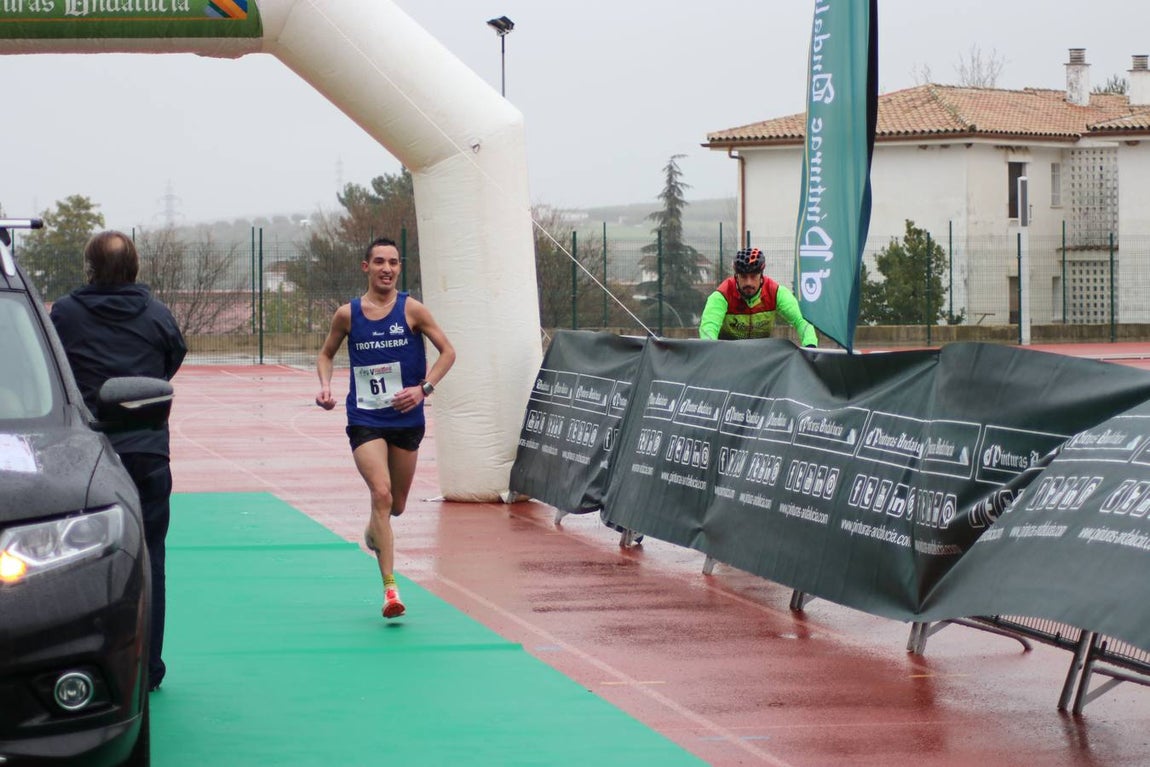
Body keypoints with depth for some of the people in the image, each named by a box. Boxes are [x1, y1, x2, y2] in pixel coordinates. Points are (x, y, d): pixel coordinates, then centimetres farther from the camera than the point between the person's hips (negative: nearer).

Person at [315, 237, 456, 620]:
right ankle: (390, 588, -18)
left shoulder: (412, 310, -4)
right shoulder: (347, 314, -1)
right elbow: (326, 353, 15)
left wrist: (424, 388, -12)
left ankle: (373, 531, 51)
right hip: (364, 420, -1)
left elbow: (447, 351, 1)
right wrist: (325, 385, -5)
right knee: (381, 494, -19)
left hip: (406, 419, 1)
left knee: (397, 504, 12)